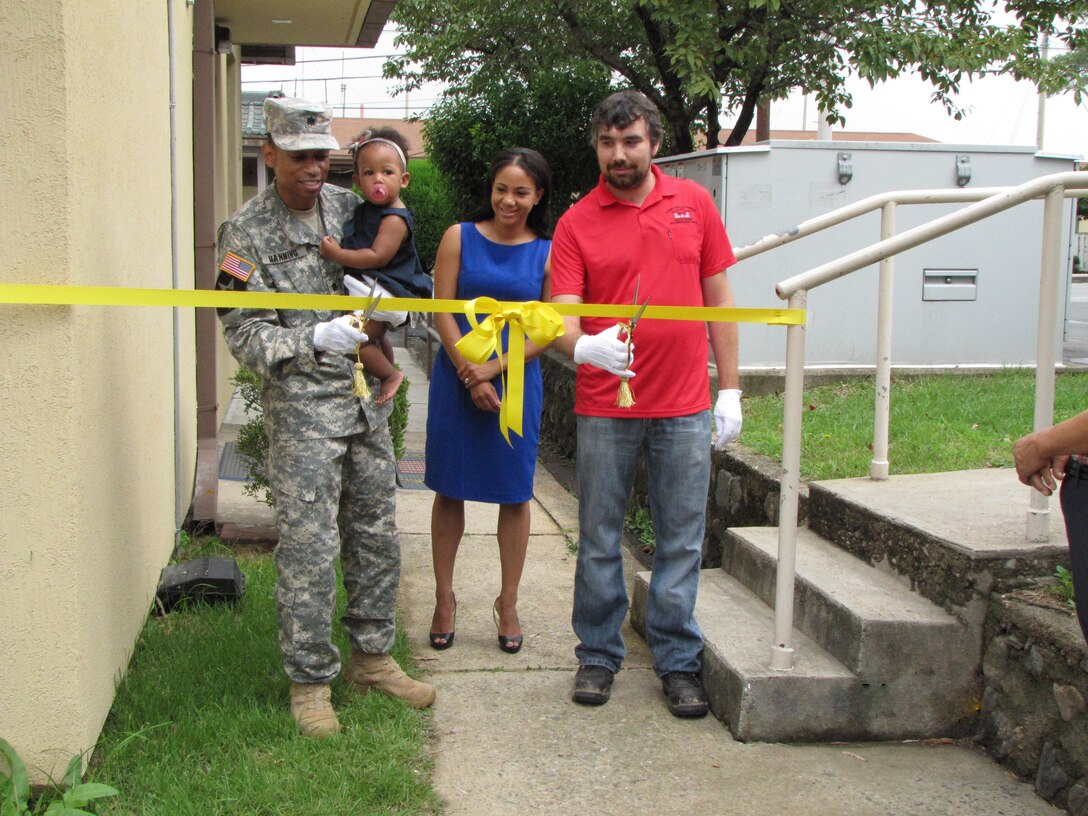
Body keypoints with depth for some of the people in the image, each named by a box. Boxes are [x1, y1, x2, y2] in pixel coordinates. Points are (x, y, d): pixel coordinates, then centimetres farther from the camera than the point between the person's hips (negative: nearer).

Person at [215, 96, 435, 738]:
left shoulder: (350, 207, 7)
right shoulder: (247, 232, -7)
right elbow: (246, 336, -11)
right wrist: (315, 339, -28)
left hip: (369, 397, 5)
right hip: (302, 405, -5)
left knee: (377, 535, 12)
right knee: (310, 546, -3)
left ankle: (372, 656, 28)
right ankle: (310, 680, 12)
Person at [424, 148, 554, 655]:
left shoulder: (548, 253, 2)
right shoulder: (460, 238, 2)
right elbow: (443, 313, -1)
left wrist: (493, 368, -12)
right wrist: (470, 375, -11)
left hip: (517, 380, 0)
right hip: (457, 379, 0)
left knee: (515, 494, 5)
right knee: (450, 490, 6)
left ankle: (507, 604, 19)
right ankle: (444, 598, 20)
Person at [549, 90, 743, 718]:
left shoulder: (694, 203, 6)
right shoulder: (576, 223, 1)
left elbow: (719, 298, 9)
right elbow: (563, 315, -7)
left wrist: (730, 389, 6)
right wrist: (583, 345, -31)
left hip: (685, 407, 1)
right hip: (605, 407, -1)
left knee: (682, 541, 7)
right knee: (600, 539, 8)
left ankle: (678, 660, 20)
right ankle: (598, 654, 23)